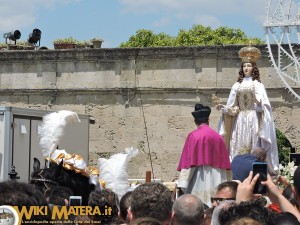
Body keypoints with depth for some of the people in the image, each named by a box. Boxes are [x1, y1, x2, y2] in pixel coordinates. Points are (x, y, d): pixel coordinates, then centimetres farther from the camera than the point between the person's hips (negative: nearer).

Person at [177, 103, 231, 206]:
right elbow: (224, 162, 11)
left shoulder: (193, 136, -5)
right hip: (216, 182, 5)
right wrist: (223, 185, 18)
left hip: (199, 182, -5)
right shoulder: (218, 137, 9)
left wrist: (182, 183, -7)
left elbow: (188, 160, -8)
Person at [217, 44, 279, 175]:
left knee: (253, 145, -7)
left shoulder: (257, 84, 6)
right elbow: (231, 105, 15)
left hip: (253, 119, -3)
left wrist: (258, 102, -24)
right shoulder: (237, 85, 14)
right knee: (239, 146, -3)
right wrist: (222, 107, -2)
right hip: (240, 119, 3)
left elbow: (263, 104, -4)